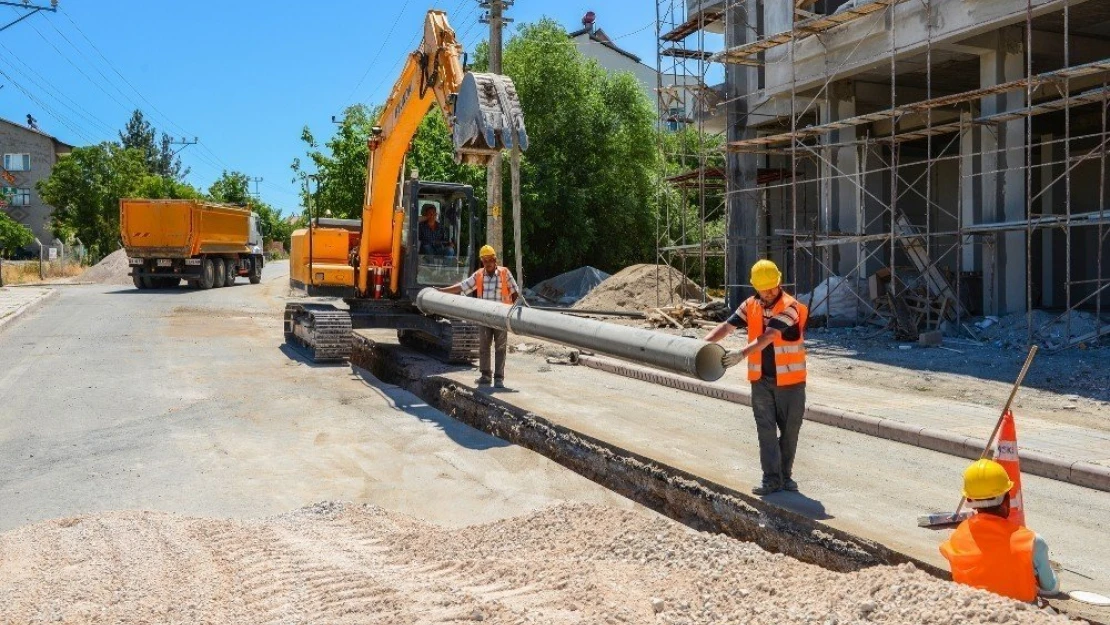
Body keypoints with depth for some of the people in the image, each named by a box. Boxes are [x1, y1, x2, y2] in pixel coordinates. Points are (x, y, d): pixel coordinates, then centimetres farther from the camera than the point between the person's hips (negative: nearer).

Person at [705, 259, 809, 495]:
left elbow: (768, 337, -27)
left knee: (789, 430, 9)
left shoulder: (790, 307, -15)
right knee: (766, 430, 1)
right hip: (761, 379, 3)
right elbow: (726, 327, -2)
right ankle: (771, 479, 4)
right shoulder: (750, 306, 2)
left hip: (789, 380, -3)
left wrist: (742, 354, -38)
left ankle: (785, 475, 23)